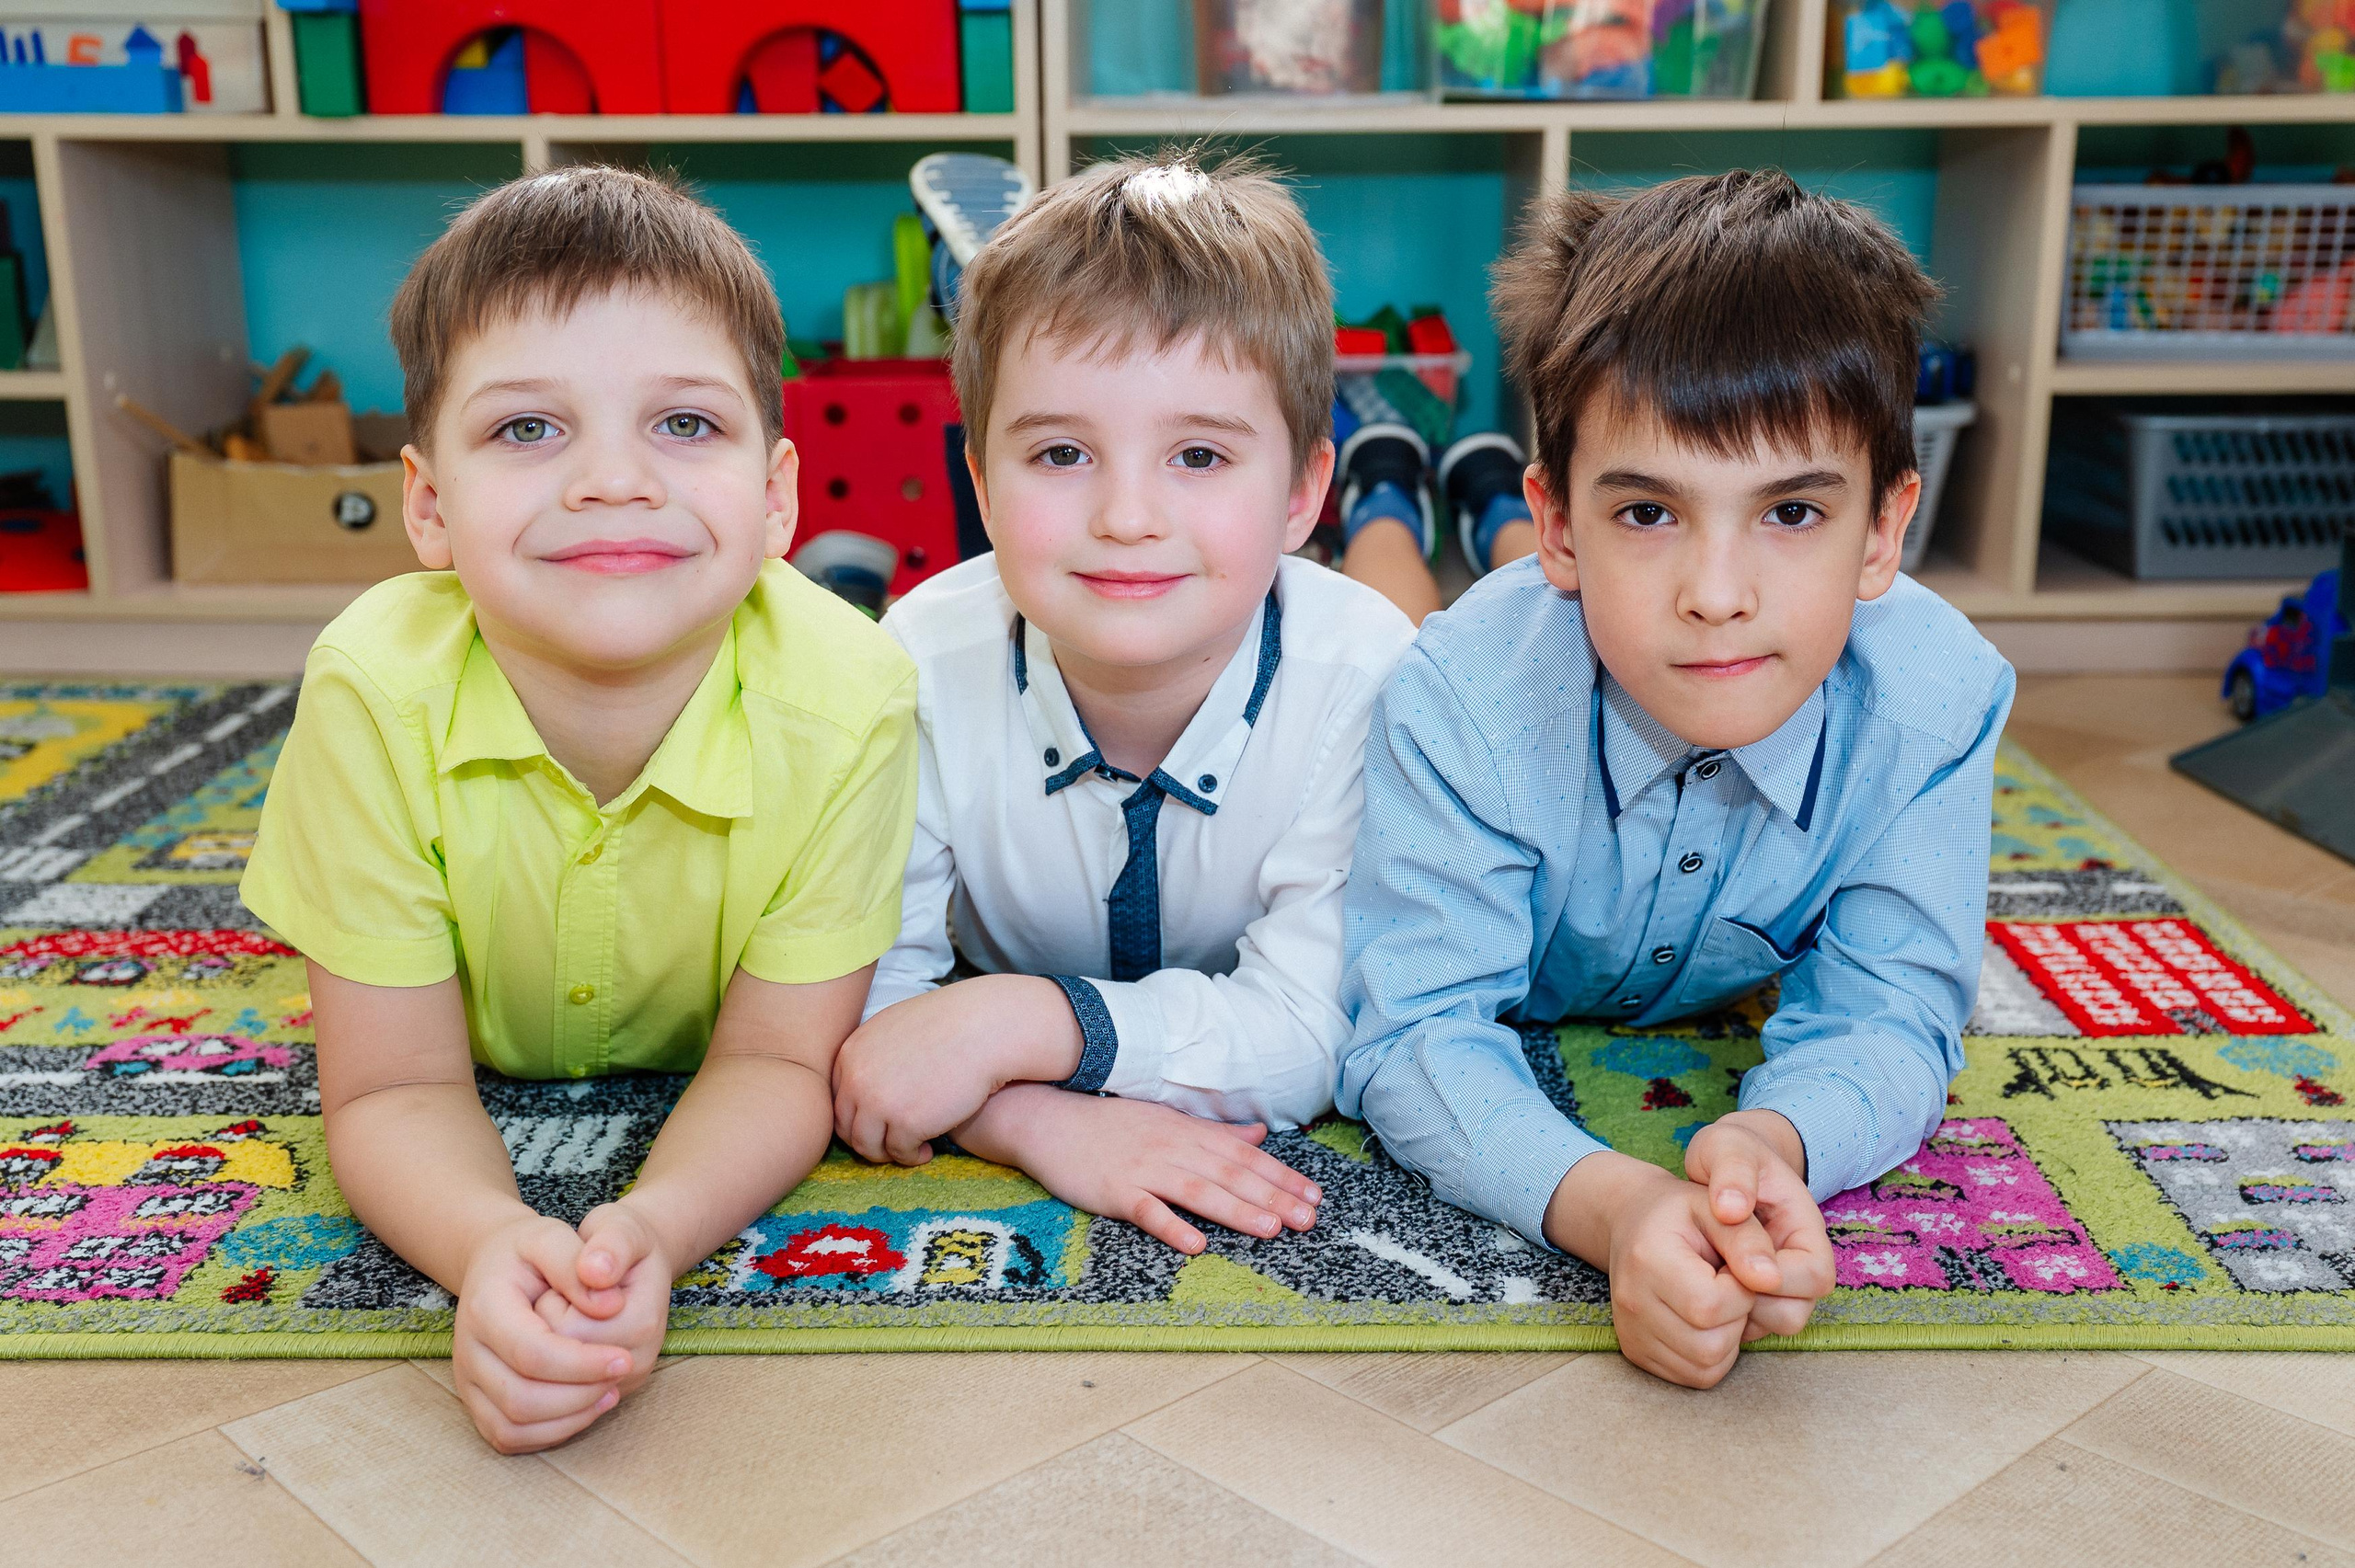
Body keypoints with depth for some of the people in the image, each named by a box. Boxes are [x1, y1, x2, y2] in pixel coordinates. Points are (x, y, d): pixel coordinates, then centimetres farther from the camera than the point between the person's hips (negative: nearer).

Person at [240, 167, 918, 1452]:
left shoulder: (848, 703, -35)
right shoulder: (373, 696, -33)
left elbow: (775, 1060, -23)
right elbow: (394, 1088, -25)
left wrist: (649, 1230, -45)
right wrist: (492, 1243, -49)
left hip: (698, 1120, -1)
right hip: (492, 1089, 1)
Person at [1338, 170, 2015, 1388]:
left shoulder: (1937, 701, -38)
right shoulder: (1466, 703, -44)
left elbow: (1883, 1014, -32)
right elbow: (1417, 1034, -43)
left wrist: (1772, 1139, -57)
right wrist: (1608, 1202, -64)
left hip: (1720, 1017, 3)